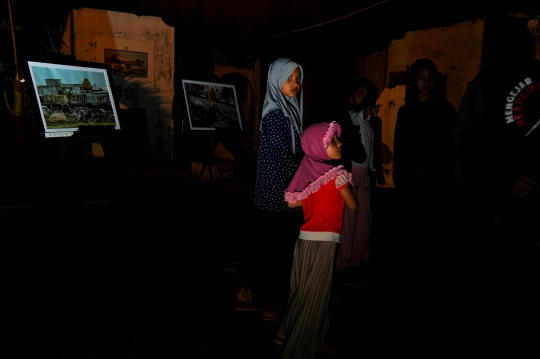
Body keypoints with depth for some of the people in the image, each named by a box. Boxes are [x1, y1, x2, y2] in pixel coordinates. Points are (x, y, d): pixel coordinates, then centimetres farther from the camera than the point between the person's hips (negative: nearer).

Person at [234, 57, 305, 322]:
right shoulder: (275, 115, -15)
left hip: (277, 192, 9)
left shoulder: (287, 110, 12)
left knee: (265, 243, 16)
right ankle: (272, 306, 18)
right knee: (278, 248, 2)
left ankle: (247, 294, 29)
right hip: (279, 193, -9)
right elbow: (285, 157, -19)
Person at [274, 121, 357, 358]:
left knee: (304, 290, 20)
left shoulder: (308, 170, 4)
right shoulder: (337, 174, -13)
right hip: (323, 241, -7)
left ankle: (286, 332, 33)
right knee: (315, 294, 4)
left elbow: (292, 203, 7)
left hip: (305, 238, 7)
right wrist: (345, 188, 16)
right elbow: (352, 205, -2)